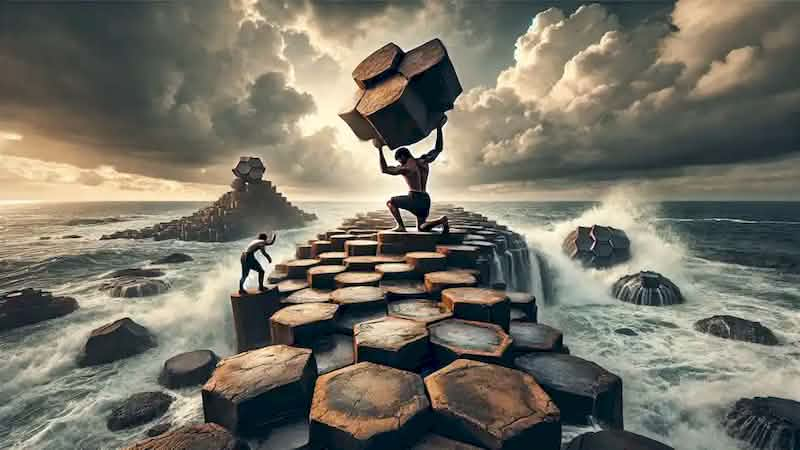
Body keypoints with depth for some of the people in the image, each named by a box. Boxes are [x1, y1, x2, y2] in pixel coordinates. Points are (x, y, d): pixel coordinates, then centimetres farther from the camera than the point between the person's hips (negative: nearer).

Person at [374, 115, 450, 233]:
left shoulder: (405, 168, -6)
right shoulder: (424, 160, 11)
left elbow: (384, 169, 1)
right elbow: (438, 149, 21)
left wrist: (380, 150, 1)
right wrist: (439, 128, 23)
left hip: (414, 198, -7)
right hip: (426, 200, 7)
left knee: (390, 202, 14)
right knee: (422, 228, 17)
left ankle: (401, 226, 0)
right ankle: (441, 220, -10)